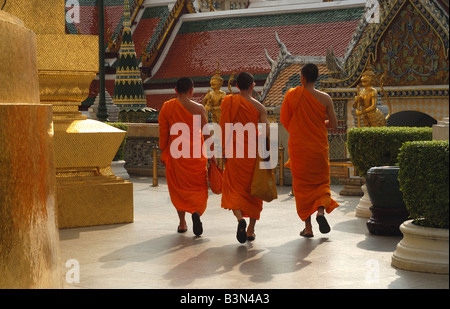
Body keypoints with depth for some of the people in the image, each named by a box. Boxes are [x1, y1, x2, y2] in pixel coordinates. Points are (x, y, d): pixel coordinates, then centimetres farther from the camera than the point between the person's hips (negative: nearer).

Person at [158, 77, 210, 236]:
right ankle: (197, 211, -17)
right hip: (195, 154, -1)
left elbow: (163, 133, 1)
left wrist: (163, 153, 11)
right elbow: (206, 133, -6)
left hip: (175, 153, 1)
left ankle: (182, 223, 15)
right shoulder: (198, 108, -7)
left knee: (178, 187, 13)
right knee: (198, 185, 10)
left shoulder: (167, 107, -2)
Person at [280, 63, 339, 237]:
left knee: (302, 186, 9)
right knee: (322, 182, 15)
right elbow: (333, 124, -2)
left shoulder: (291, 95, -7)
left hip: (298, 147, 0)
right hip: (319, 148, 0)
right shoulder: (325, 98, -6)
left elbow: (284, 120, 2)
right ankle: (321, 210, -13)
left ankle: (308, 227, 9)